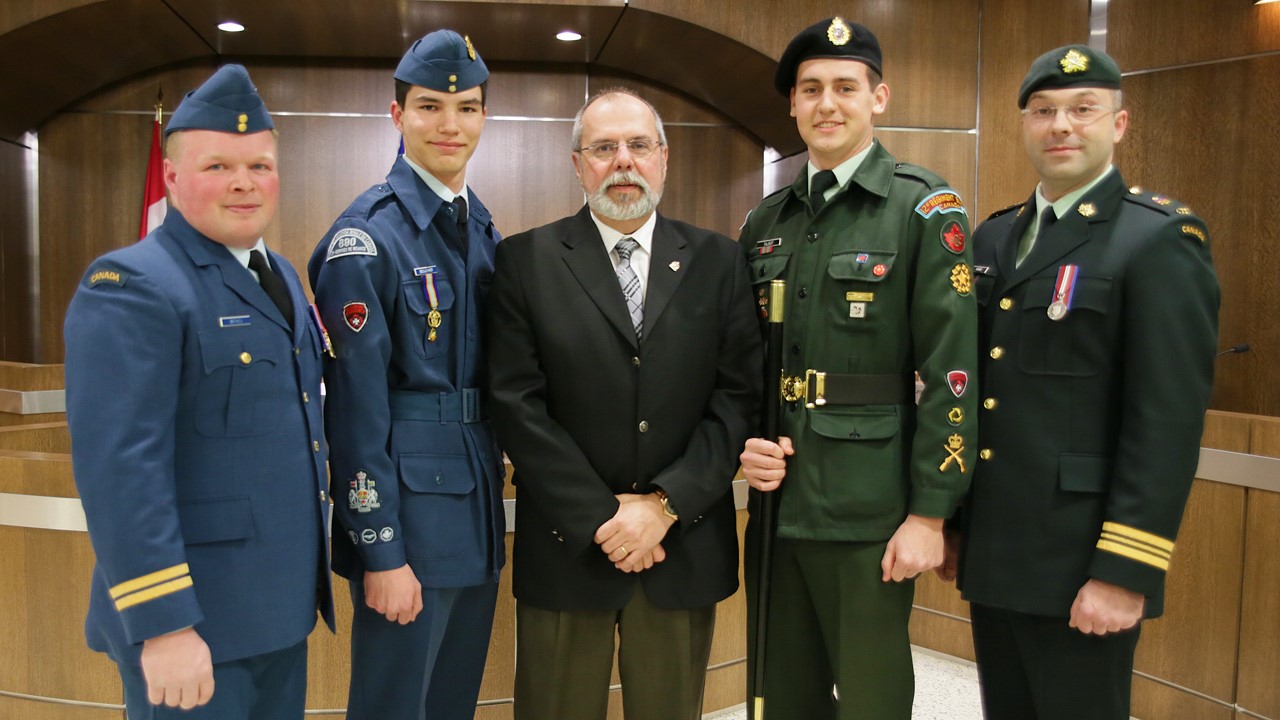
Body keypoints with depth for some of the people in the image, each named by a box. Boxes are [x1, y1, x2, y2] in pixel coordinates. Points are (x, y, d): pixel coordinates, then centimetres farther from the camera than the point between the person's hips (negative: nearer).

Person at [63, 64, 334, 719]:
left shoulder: (278, 275, 11)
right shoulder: (131, 287, -15)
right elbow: (119, 468, -21)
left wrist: (306, 579, 15)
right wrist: (163, 627, -23)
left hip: (278, 607, 8)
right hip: (194, 620, -8)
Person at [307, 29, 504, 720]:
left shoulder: (484, 229, 9)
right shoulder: (365, 236, -14)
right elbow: (356, 407, -16)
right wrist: (381, 552, -16)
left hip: (477, 508, 7)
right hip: (406, 508, -7)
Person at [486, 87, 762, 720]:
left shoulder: (717, 262, 5)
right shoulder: (527, 260, 0)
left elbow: (738, 398, -1)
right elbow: (518, 403, -7)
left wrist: (664, 504, -11)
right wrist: (601, 519, -11)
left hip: (685, 544, 2)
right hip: (567, 544, -1)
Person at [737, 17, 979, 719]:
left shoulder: (926, 209, -6)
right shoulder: (765, 220, 11)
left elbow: (951, 369, -11)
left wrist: (930, 512, -14)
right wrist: (744, 445, -1)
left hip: (868, 511, -5)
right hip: (776, 500, 5)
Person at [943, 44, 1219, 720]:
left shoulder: (1160, 240, -9)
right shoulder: (995, 237, 11)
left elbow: (1169, 420, -16)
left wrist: (1125, 572, -19)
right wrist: (948, 519, 13)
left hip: (1078, 565, -6)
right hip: (991, 556, 6)